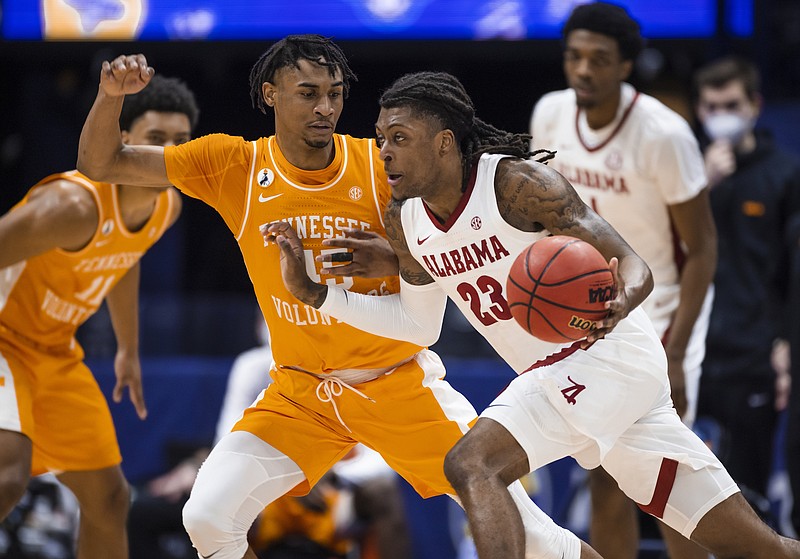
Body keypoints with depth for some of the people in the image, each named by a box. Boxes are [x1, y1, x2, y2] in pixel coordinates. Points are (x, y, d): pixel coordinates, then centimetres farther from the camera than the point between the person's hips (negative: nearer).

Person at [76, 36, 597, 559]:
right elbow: (102, 164, -6)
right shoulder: (233, 165, -8)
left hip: (398, 381, -1)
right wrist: (111, 94, -24)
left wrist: (397, 261, -27)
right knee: (207, 517, -16)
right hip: (300, 393, 1)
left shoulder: (383, 164, -12)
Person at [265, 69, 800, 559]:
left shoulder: (519, 183, -18)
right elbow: (420, 324, 19)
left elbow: (635, 269, -21)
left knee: (471, 464, -26)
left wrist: (616, 306, -44)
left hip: (609, 353, -7)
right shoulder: (405, 222, 4)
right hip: (554, 376, 7)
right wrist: (315, 291, 9)